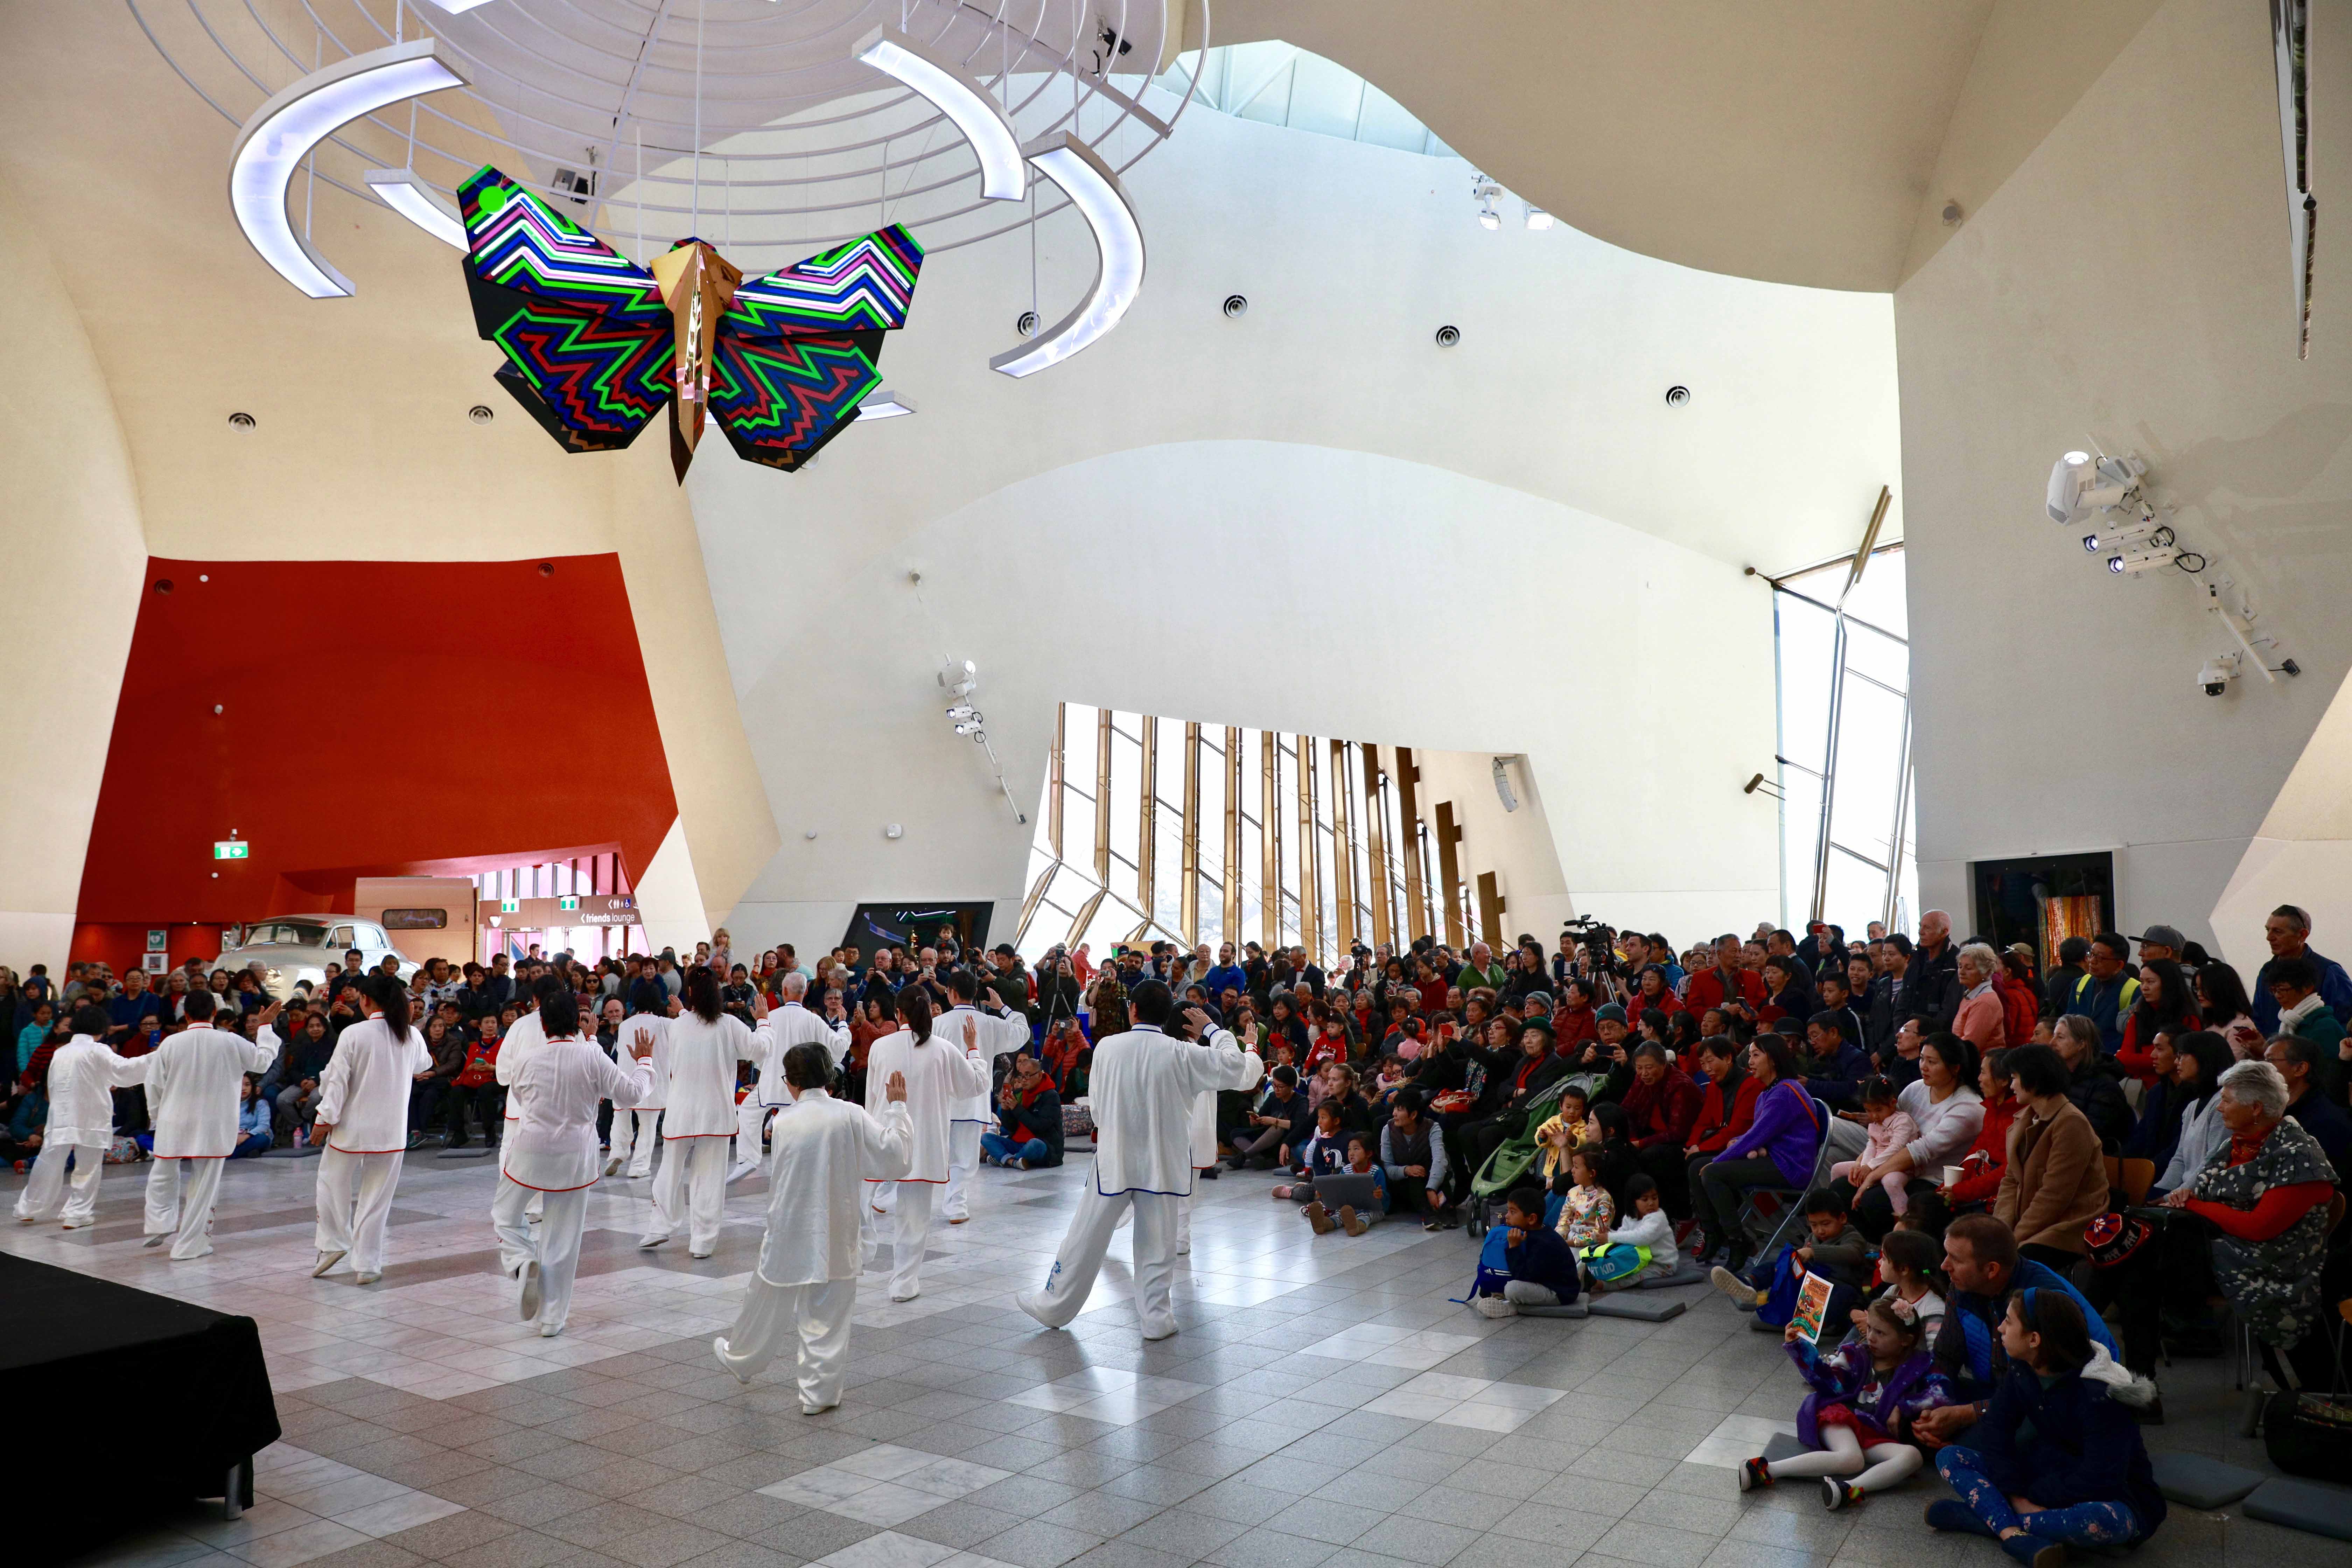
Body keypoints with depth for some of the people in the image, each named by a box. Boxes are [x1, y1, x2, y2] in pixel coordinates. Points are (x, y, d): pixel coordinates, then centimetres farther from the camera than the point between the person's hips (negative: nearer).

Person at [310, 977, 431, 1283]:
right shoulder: (412, 1037, 0)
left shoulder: (353, 1034, -13)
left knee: (333, 1181, 22)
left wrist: (325, 1119, -3)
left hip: (352, 1127, -3)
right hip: (392, 1130, 3)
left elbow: (337, 1080, -11)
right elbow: (423, 1064, 21)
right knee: (377, 1196, 9)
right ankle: (367, 1265, 13)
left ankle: (333, 1243, 23)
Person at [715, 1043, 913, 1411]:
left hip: (789, 1233, 1)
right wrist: (897, 1108, -2)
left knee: (767, 1305, 22)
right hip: (836, 1239, -1)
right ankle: (819, 1392, 19)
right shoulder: (851, 1115, -13)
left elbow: (778, 1181, 4)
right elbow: (895, 1158, -10)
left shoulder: (783, 1124, -9)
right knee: (827, 1316, 11)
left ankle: (740, 1360, 45)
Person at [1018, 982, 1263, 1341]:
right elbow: (1234, 1066, -6)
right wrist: (1212, 1028, 5)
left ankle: (1053, 1306, 26)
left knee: (1086, 1238, 12)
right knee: (1157, 1245, 12)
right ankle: (1156, 1318, 19)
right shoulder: (1181, 1054, -13)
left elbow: (1098, 1105, 4)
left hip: (1113, 1159, 1)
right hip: (1161, 1162, -1)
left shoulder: (1107, 1048, -8)